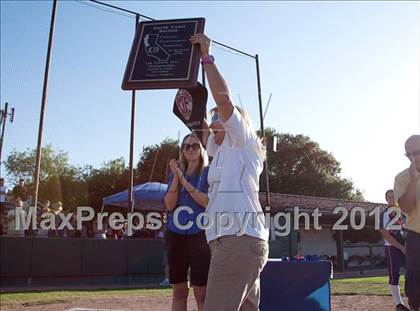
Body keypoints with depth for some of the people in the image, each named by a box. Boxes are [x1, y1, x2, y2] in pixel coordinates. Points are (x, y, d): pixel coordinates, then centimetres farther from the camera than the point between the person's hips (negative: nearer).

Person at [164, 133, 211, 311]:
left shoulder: (209, 173, 2)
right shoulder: (175, 173, 13)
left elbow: (208, 202, -13)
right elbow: (169, 205, 1)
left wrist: (184, 180, -15)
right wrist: (176, 176, -8)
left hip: (199, 236, -4)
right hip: (175, 236, 4)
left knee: (201, 293, -4)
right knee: (178, 291, 9)